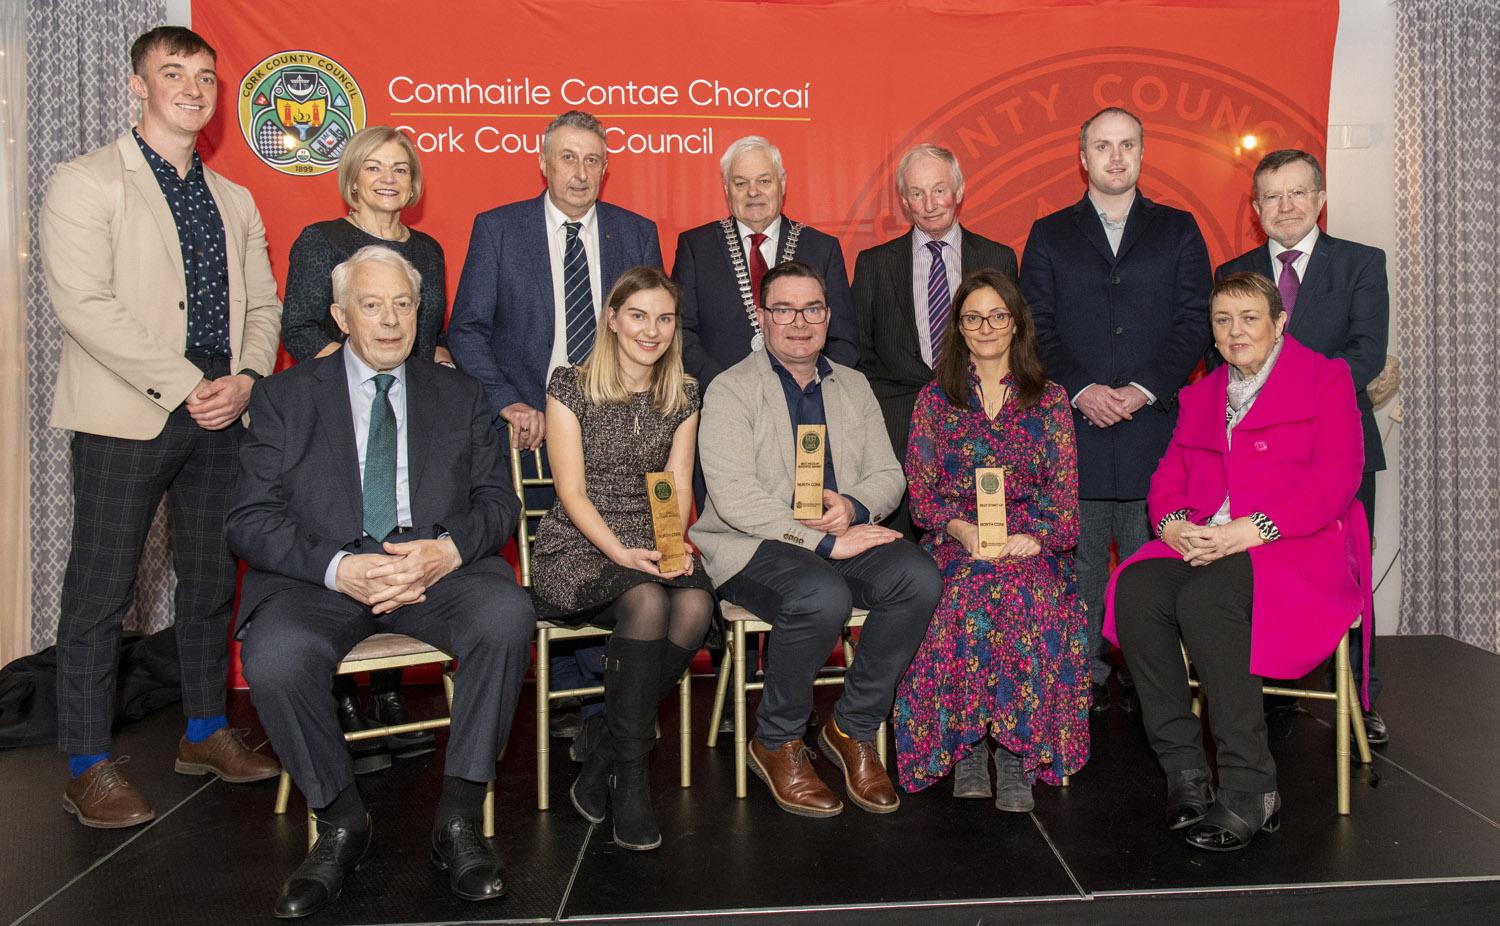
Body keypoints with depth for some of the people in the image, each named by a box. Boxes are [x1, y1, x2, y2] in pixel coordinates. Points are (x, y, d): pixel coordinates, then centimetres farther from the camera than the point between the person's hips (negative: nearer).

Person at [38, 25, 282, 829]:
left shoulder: (234, 200, 17)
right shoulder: (86, 183, -1)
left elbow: (263, 303, 14)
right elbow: (83, 303, -12)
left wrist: (245, 378, -5)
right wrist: (183, 386, -16)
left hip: (221, 415, 5)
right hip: (127, 417, -5)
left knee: (211, 580, 11)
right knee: (100, 591, 0)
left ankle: (205, 733, 26)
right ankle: (89, 768, 11)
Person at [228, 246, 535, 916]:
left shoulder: (458, 395, 16)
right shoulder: (286, 397, 11)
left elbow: (497, 499, 8)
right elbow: (249, 519, 1)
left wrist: (449, 549, -16)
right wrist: (339, 567, -18)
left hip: (438, 566, 1)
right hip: (321, 574, 0)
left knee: (508, 616, -31)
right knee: (272, 658, -32)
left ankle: (458, 822, -15)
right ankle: (340, 826, -4)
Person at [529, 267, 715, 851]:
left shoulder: (683, 397, 12)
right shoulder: (570, 387, 0)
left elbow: (678, 489, 7)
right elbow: (572, 491, -7)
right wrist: (622, 553, -20)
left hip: (652, 551, 4)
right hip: (577, 548, -3)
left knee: (696, 604, -30)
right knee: (647, 601, -34)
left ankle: (603, 740, -12)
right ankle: (630, 772, -20)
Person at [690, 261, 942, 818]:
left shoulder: (853, 386, 17)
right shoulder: (730, 390, -2)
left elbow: (888, 474, 14)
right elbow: (734, 497, -15)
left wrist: (854, 507, -11)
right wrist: (825, 541, -21)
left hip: (843, 538, 5)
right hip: (751, 546, -5)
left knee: (919, 579, -23)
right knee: (822, 596, -35)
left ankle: (853, 729, -4)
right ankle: (776, 741, -7)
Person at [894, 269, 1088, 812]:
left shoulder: (1050, 399, 13)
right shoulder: (934, 400, 13)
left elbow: (1064, 492, 6)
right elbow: (920, 490, 5)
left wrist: (1033, 536, -14)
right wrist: (962, 528, -14)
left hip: (1031, 546, 0)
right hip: (954, 546, 0)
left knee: (1028, 597, -33)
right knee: (968, 591, -33)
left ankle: (1016, 751, -24)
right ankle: (965, 744, -20)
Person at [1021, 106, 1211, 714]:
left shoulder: (1177, 230, 12)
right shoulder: (1049, 235, 12)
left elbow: (1194, 321, 3)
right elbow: (1037, 327, 3)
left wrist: (1142, 389, -10)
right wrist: (1082, 390, -11)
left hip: (1153, 423, 0)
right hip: (1074, 423, 0)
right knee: (1079, 561, 3)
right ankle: (1084, 678, 13)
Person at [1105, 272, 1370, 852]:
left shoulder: (1325, 378, 8)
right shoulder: (1200, 395, 25)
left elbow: (1336, 478, -6)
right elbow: (1171, 475, 17)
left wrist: (1248, 531, -19)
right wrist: (1174, 523, -8)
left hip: (1298, 547, -5)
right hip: (1204, 544, 5)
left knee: (1204, 599, -35)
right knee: (1135, 589, -27)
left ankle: (1251, 791, -25)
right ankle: (1184, 771, -20)